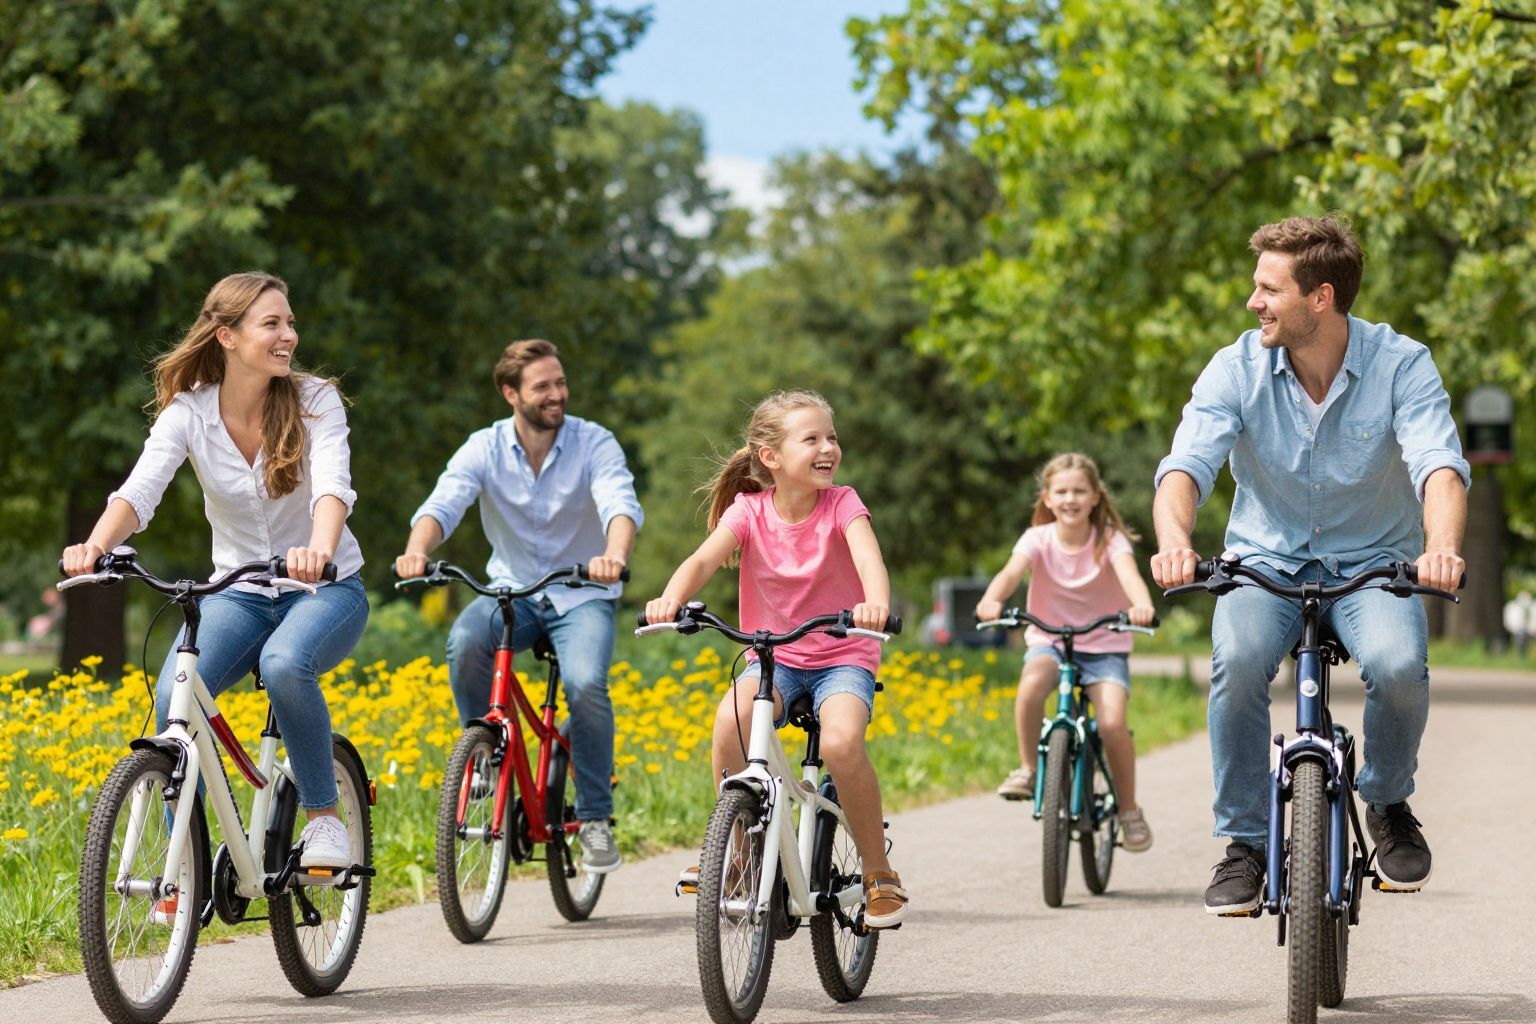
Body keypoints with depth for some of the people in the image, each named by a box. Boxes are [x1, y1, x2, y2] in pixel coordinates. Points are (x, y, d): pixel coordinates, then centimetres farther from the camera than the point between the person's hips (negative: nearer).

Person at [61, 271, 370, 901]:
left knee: (285, 663, -36)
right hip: (238, 593, 2)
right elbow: (139, 491, -22)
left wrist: (320, 548, -51)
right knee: (173, 694, -26)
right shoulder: (189, 412, -8)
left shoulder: (315, 400, -11)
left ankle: (325, 818, -15)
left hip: (328, 588, -2)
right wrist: (97, 544, -45)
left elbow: (332, 485, -28)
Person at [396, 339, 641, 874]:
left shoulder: (595, 444, -9)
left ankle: (595, 817, -10)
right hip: (512, 590, 2)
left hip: (582, 594, -1)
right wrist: (417, 549, -44)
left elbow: (620, 503, -27)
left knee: (586, 685, -30)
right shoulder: (485, 448, -5)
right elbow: (443, 502, -21)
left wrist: (615, 555, -50)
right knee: (464, 642, -32)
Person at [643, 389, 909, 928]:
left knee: (841, 741, -32)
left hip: (843, 656, -1)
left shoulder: (841, 505, -10)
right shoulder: (749, 510, -6)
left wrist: (876, 604, -52)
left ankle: (878, 871, -10)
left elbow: (869, 559, -29)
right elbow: (702, 559, -22)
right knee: (731, 719, -31)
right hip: (774, 656, 2)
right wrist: (670, 599, -44)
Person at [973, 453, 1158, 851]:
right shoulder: (1039, 539, -7)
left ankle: (1129, 811, -1)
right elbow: (1012, 570, -27)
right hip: (1049, 640, 1)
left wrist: (1142, 605, -54)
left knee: (1112, 723, -23)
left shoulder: (1109, 539, -10)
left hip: (1104, 644, 0)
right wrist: (992, 600, -50)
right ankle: (1028, 769, -13)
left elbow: (1128, 573, -31)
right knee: (1031, 685, -35)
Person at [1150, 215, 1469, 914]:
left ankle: (1388, 804, 1)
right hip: (1266, 560, 1)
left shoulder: (1401, 364, -14)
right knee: (1238, 660, -30)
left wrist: (1442, 545, -50)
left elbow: (1439, 463, -28)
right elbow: (1187, 463, -23)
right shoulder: (1237, 369, -11)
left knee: (1399, 665, -31)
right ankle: (1244, 843, -12)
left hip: (1371, 565, -1)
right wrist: (1174, 538, -46)